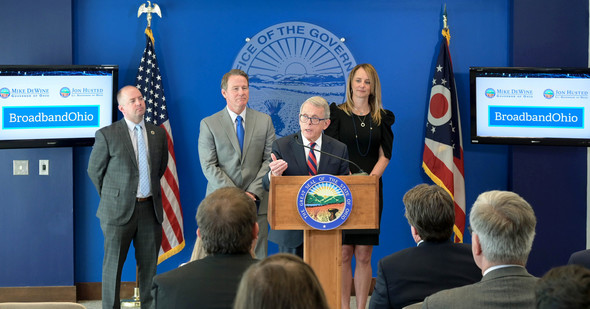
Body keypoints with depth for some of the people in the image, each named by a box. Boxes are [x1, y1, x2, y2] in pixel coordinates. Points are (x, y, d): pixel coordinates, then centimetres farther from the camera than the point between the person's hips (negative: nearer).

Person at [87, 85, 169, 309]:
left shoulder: (158, 134, 7)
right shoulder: (107, 135, -6)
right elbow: (94, 170, 3)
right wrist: (112, 197, 8)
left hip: (150, 209, 4)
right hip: (119, 210, -4)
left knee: (149, 264, 10)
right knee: (113, 264, 3)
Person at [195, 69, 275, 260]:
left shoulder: (264, 121, 9)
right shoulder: (208, 124, 3)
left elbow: (269, 160, 4)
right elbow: (209, 166, -3)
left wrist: (253, 192, -9)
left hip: (256, 201, 2)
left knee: (258, 259, 0)